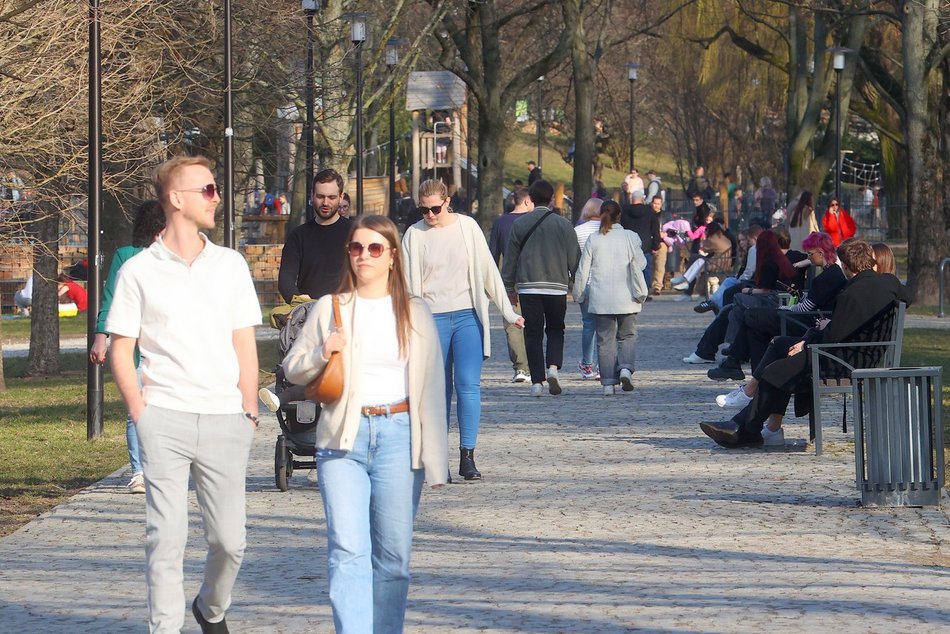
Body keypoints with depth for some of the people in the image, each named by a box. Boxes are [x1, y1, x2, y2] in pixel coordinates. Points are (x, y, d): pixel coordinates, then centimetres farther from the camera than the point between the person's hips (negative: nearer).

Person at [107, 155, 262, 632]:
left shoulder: (230, 265, 11)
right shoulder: (138, 271, 4)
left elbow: (244, 344, 13)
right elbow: (121, 350, 6)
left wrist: (249, 412, 5)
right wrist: (140, 413, -4)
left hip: (224, 419, 2)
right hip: (164, 419, -2)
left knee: (229, 538, 2)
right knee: (166, 535, -7)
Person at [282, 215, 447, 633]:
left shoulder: (414, 314, 9)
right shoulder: (330, 309, 9)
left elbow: (431, 388, 8)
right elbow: (292, 369, 15)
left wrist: (435, 461, 3)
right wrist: (321, 354, -8)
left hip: (398, 436, 1)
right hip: (344, 437, -1)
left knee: (393, 555, 4)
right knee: (348, 551, -13)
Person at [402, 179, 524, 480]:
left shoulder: (467, 227, 3)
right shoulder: (414, 235, 3)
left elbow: (488, 270, 8)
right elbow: (408, 284, 4)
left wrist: (507, 312, 9)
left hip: (467, 317, 0)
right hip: (432, 320, 0)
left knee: (468, 385, -11)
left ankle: (467, 456, -10)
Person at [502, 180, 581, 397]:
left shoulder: (520, 224, 1)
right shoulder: (564, 225, -1)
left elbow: (510, 258, 5)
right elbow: (575, 258, 0)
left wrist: (509, 287, 14)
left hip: (528, 287, 0)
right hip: (557, 287, 0)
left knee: (533, 334, 5)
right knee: (555, 330, 15)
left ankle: (537, 381, -1)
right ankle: (553, 366, -9)